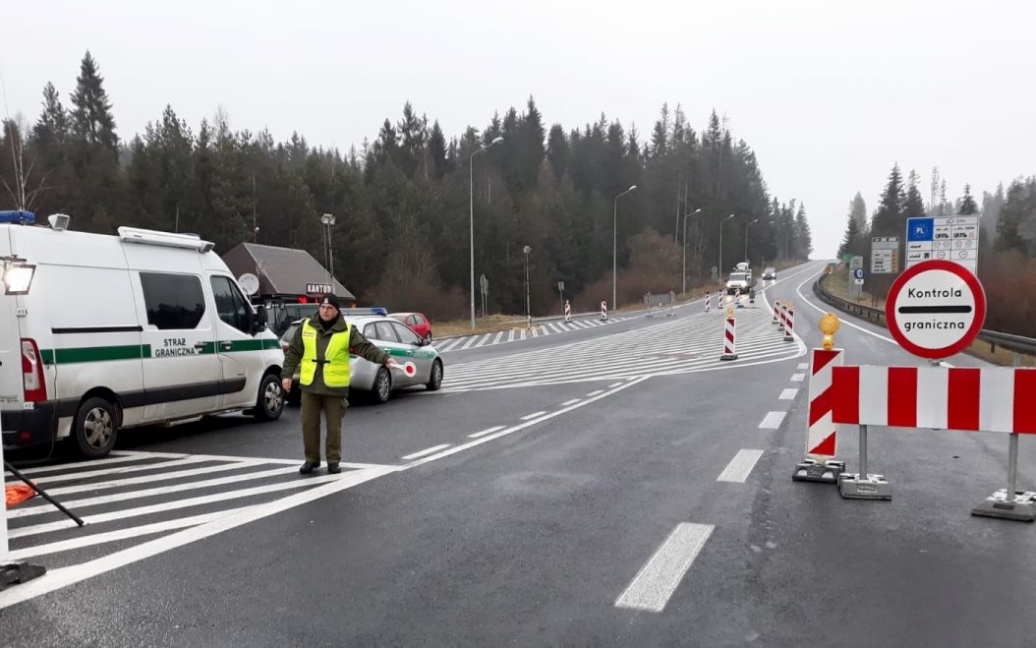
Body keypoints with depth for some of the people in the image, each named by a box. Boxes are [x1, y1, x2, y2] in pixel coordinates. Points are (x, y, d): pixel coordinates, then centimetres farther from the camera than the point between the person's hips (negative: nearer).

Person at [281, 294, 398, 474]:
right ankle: (311, 459, 23)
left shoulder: (347, 331, -2)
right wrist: (286, 374, 4)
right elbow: (293, 352, 10)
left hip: (335, 387, -2)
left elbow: (366, 348, -10)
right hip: (309, 385, 2)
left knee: (334, 426, 6)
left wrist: (385, 358, -25)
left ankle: (333, 460, 19)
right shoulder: (306, 327, 5)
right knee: (309, 424, 8)